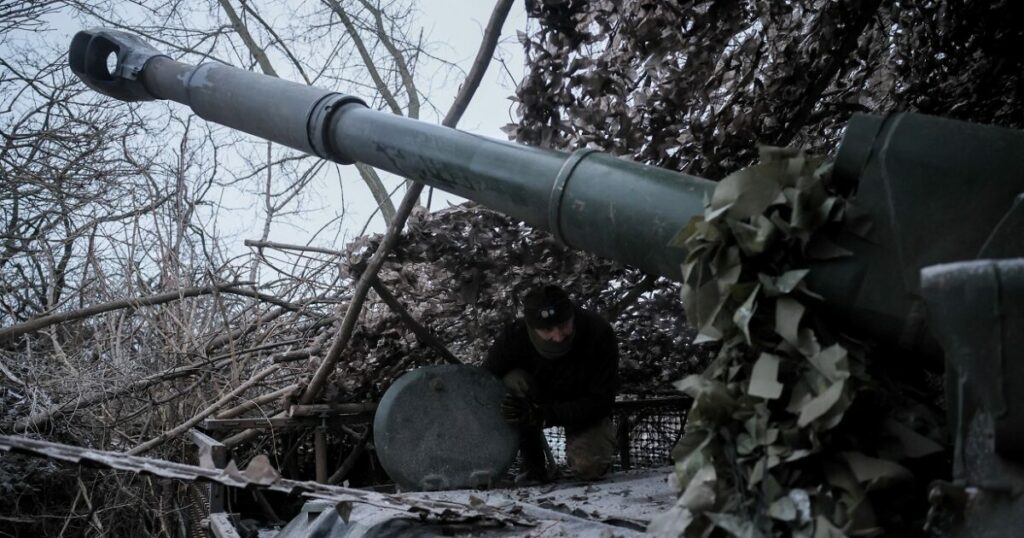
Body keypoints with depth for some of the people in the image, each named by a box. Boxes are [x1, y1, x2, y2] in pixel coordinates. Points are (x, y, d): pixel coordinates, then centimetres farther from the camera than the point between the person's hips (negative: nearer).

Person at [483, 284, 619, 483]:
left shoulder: (599, 333, -31)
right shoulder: (514, 336, -28)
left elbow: (601, 401, -27)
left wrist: (543, 415, -38)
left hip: (584, 411, -2)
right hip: (537, 403, 2)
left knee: (589, 466, -30)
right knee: (514, 381, -31)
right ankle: (533, 466, -13)